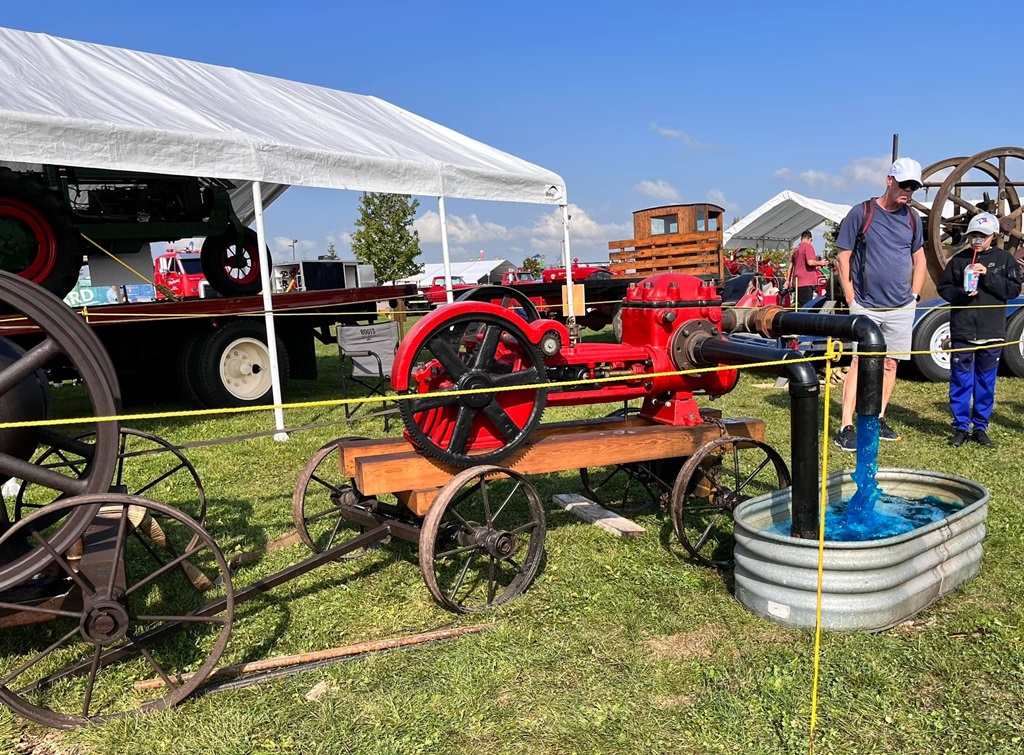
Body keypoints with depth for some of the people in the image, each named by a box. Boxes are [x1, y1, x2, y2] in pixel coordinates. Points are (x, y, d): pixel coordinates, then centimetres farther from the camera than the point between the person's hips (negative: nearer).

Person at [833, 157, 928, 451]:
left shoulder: (912, 218, 9)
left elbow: (919, 259, 19)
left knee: (890, 363, 8)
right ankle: (846, 427, -7)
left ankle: (878, 419, 21)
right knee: (860, 363, -9)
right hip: (865, 307, -4)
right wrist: (851, 299, -8)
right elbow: (843, 257, -4)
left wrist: (914, 296, 8)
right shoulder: (861, 213, -5)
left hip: (901, 308, 5)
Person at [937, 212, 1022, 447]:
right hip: (962, 332, 0)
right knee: (960, 381, 3)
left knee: (986, 382, 8)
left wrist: (988, 275, -14)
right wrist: (961, 294, -12)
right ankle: (960, 427, 12)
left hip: (991, 333, 0)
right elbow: (944, 288, 7)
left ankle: (980, 427, 18)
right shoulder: (959, 260, 4)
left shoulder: (1004, 259, 4)